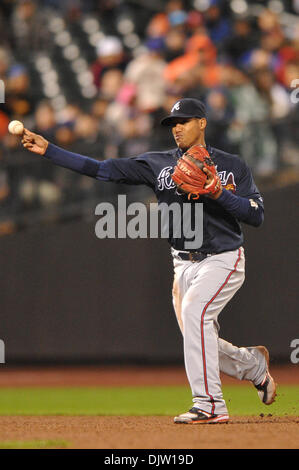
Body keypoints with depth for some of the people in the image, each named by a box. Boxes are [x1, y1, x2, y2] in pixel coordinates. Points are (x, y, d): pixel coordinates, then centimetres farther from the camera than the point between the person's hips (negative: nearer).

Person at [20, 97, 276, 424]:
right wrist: (49, 151, -9)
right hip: (184, 265, 5)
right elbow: (103, 169, -1)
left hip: (224, 260, -5)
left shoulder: (232, 166, -1)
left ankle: (209, 405, -28)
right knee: (198, 343, 4)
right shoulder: (158, 164, 5)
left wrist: (220, 194, -20)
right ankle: (254, 365, 36)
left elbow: (257, 216, -7)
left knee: (195, 309, -29)